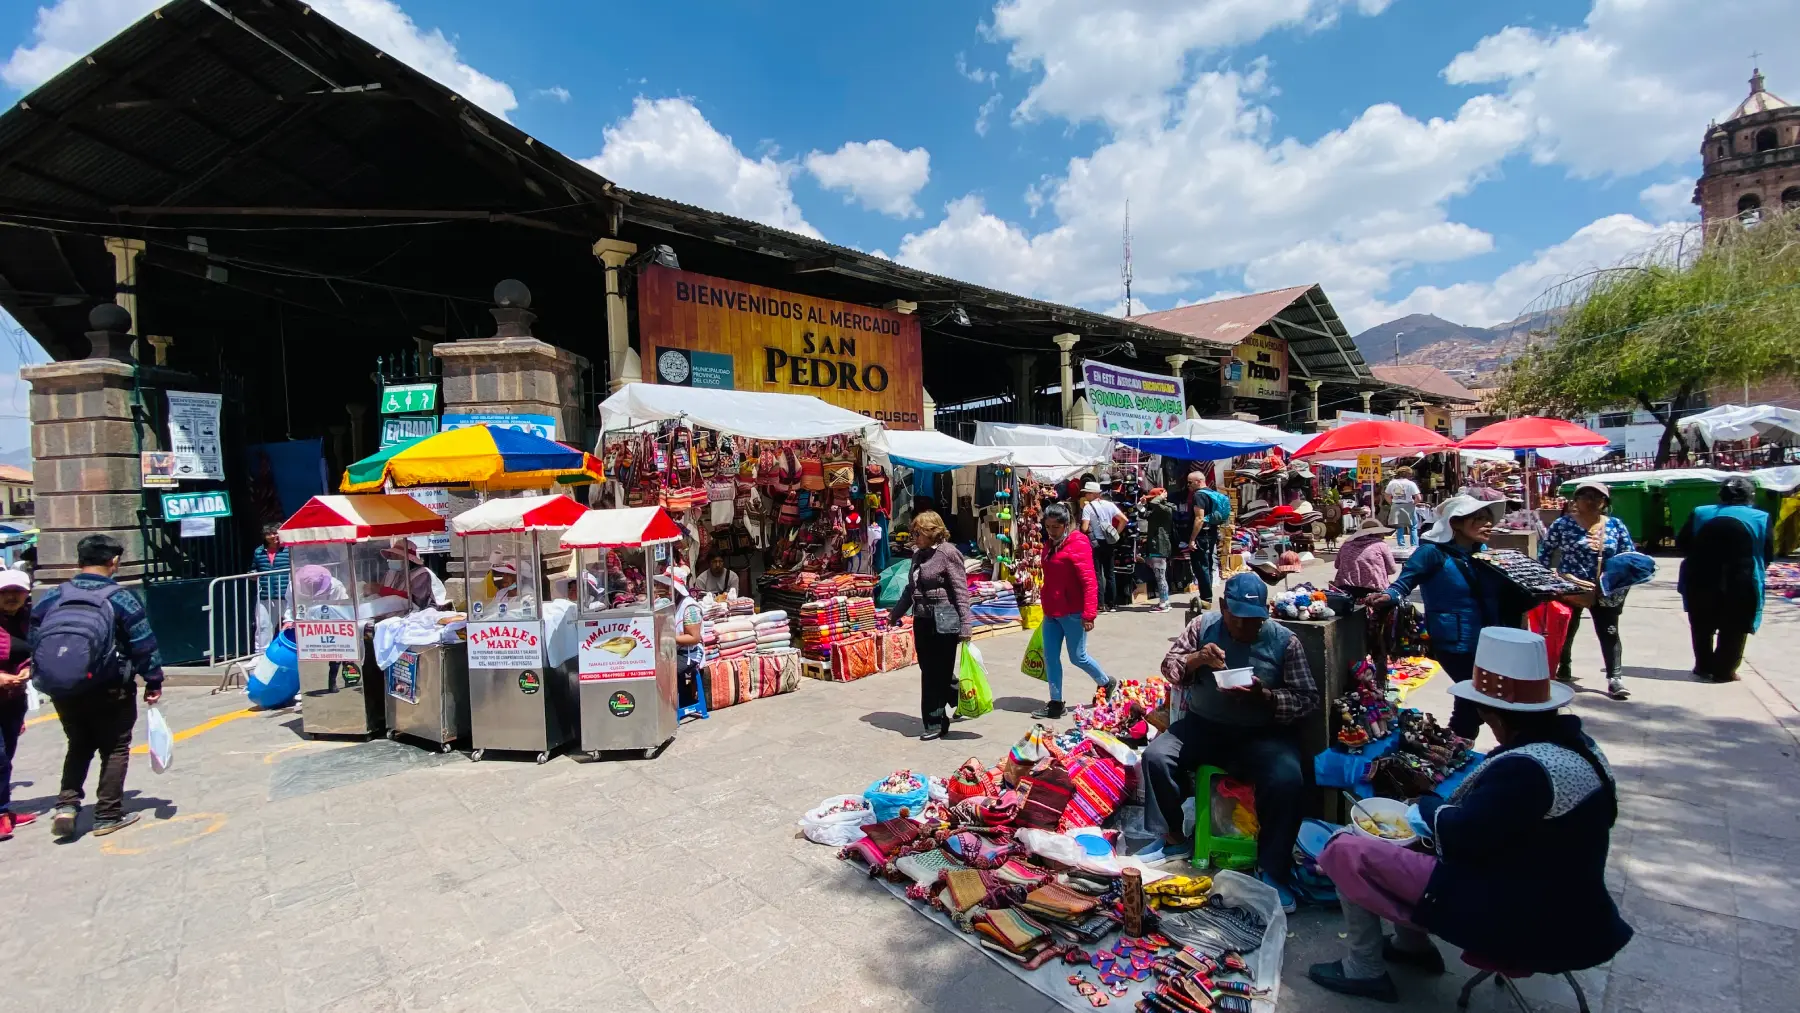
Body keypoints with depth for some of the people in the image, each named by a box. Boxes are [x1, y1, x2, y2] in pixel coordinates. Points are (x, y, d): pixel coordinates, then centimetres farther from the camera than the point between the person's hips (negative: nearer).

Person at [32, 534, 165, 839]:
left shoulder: (51, 598, 3)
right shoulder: (121, 599, -11)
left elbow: (34, 643, 8)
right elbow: (144, 645, -11)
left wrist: (44, 680, 19)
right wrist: (154, 682, -1)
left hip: (63, 692, 5)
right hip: (110, 692, -4)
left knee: (78, 747, 22)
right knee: (115, 750, 8)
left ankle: (66, 804, 8)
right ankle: (108, 815, 10)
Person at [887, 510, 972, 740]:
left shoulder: (948, 553, -11)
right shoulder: (919, 554, 13)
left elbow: (961, 590, -14)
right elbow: (911, 589, 23)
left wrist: (965, 624, -19)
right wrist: (895, 614, 27)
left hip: (943, 622, -8)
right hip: (922, 620, 8)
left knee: (939, 672, 1)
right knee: (929, 671, 12)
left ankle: (936, 722, 12)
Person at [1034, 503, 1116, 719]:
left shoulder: (1077, 544, -15)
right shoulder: (1050, 544, 10)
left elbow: (1089, 582, -19)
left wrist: (1089, 613, -22)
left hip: (1072, 613, -8)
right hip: (1051, 612, 8)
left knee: (1078, 657, 5)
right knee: (1050, 657, 6)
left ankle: (1108, 684, 31)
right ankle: (1055, 703, 14)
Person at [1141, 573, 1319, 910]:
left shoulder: (1284, 640, -5)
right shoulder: (1204, 626, 0)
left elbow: (1308, 698, -6)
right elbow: (1168, 668, 1)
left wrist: (1266, 696, -25)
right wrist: (1196, 659, -21)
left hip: (1263, 734, -2)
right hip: (1204, 725, 2)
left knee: (1286, 780, -30)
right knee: (1155, 756, -17)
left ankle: (1272, 872, -11)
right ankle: (1174, 838, 6)